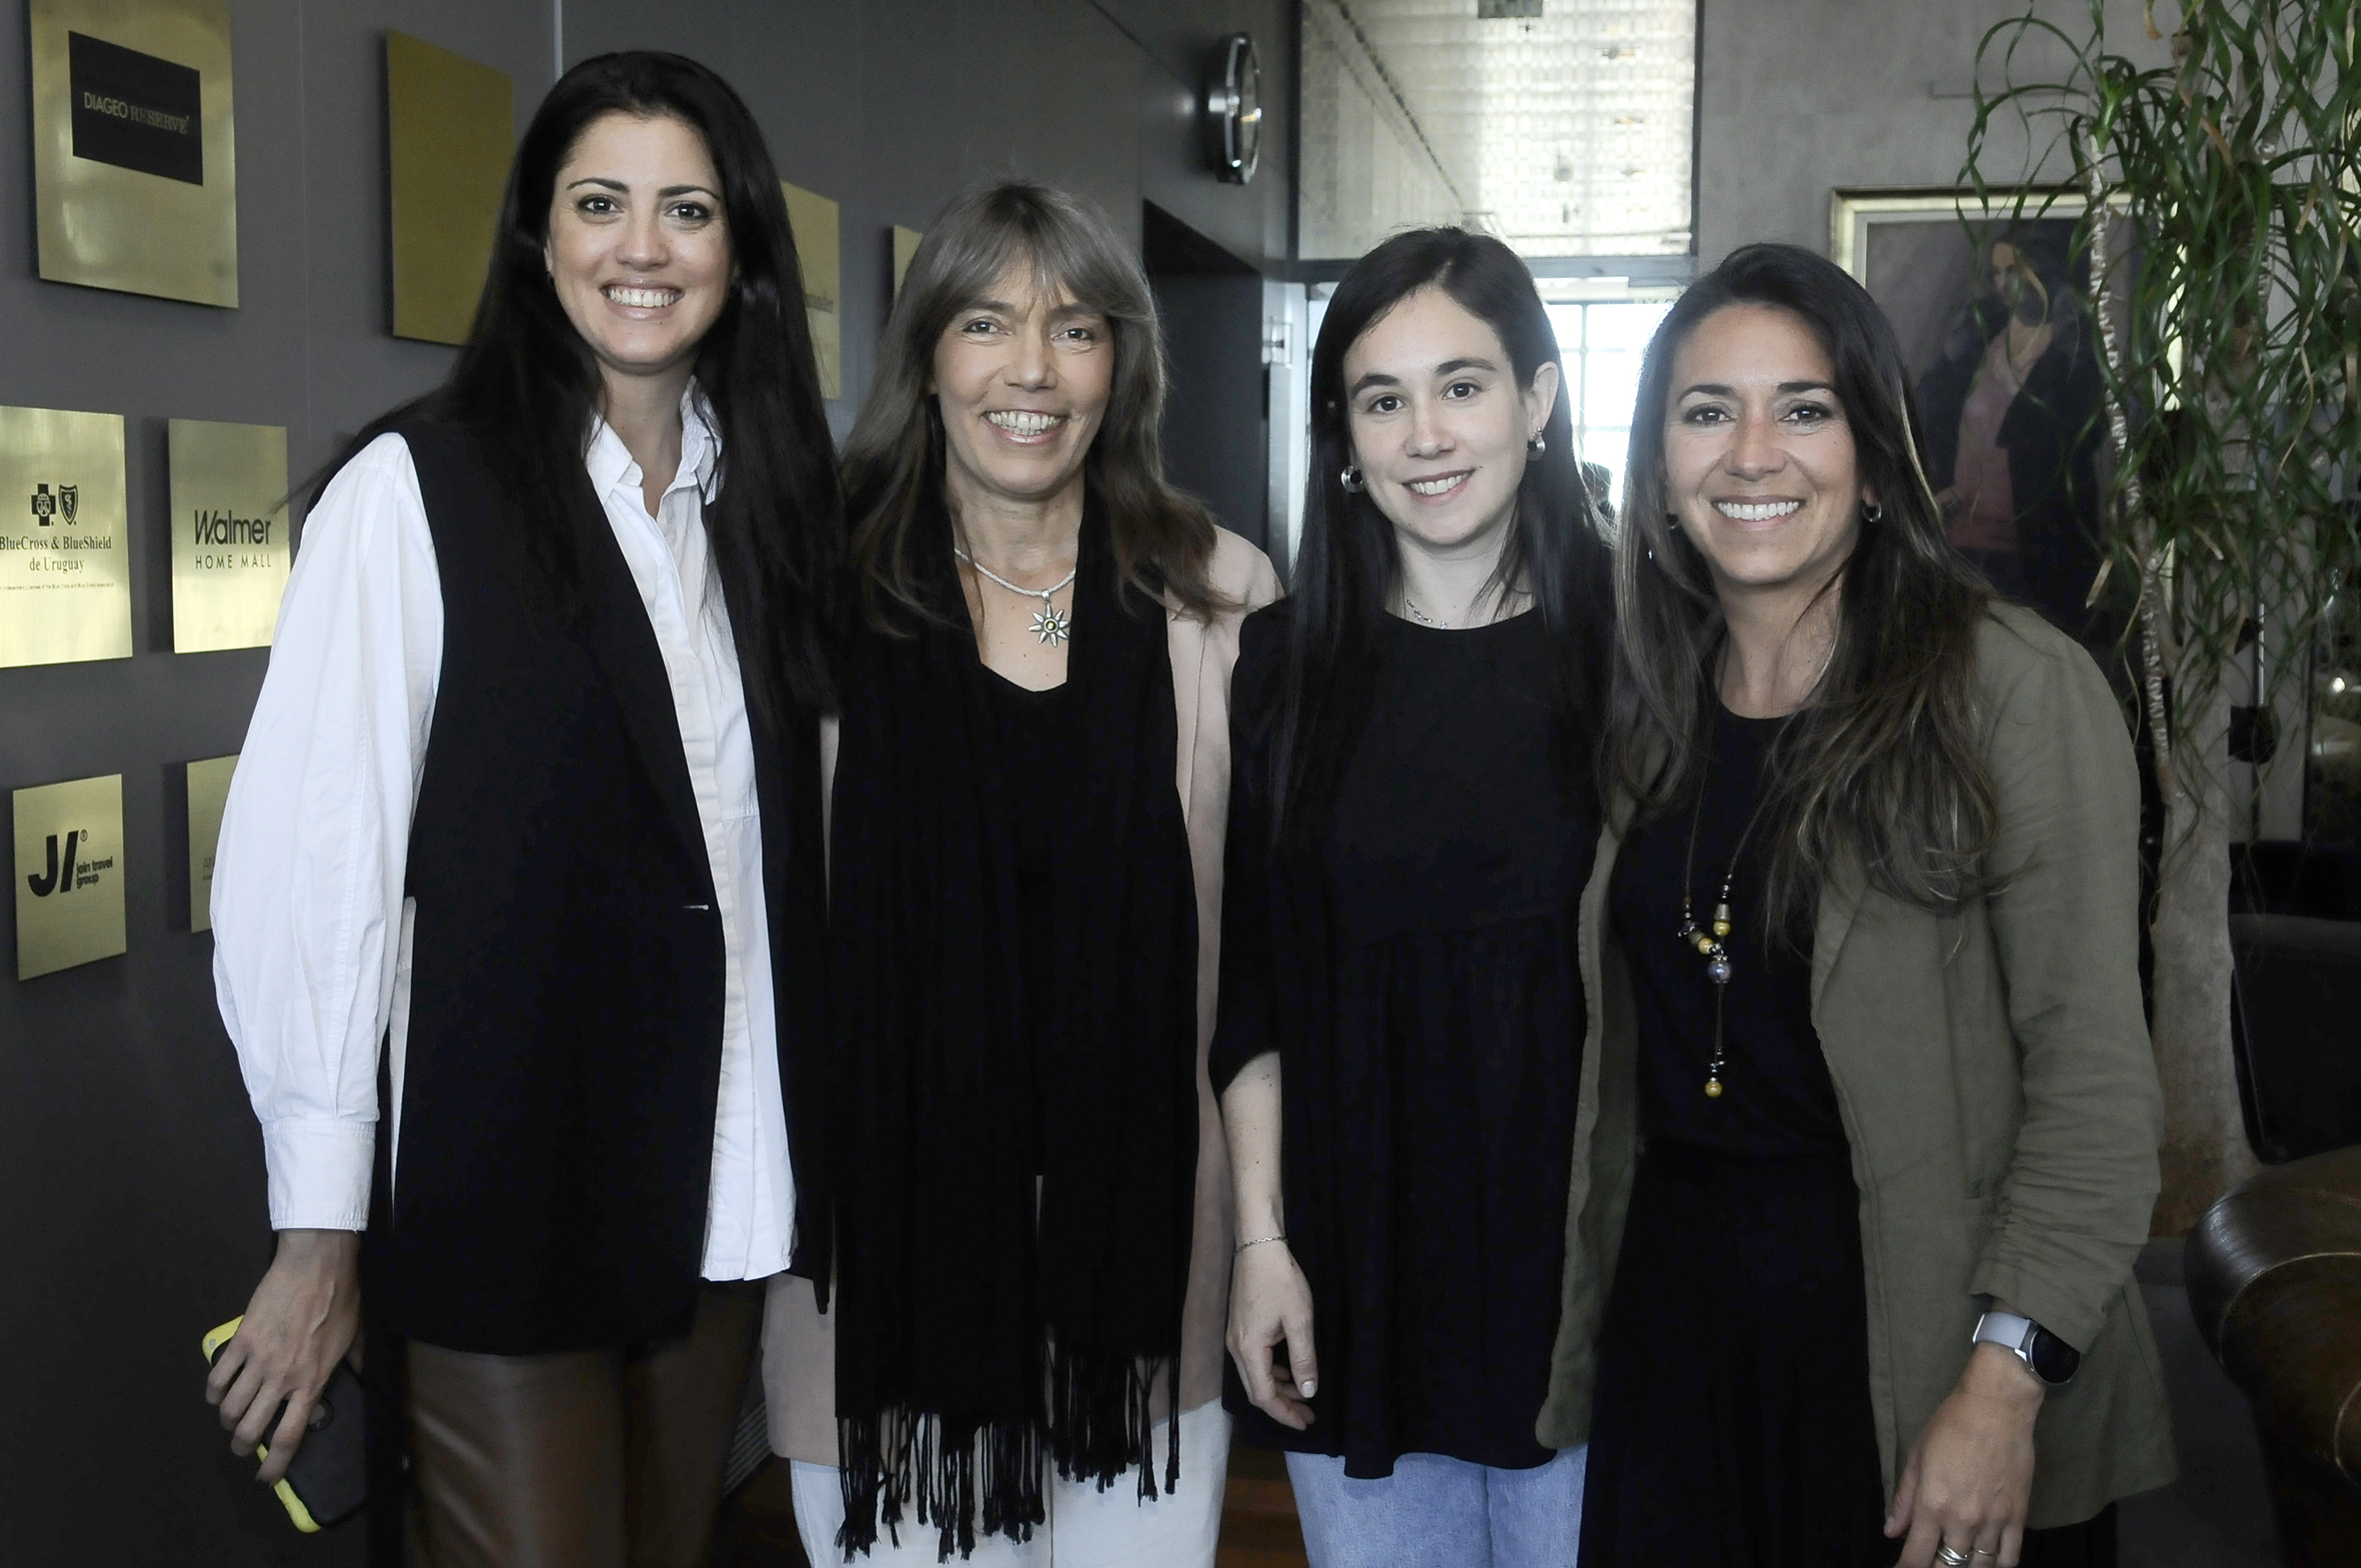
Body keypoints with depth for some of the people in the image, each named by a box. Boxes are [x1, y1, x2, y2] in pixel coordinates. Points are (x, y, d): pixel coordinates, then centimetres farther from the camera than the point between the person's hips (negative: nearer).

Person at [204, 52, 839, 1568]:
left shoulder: (768, 497, 8)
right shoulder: (415, 488, -9)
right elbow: (311, 859, -13)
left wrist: (797, 1161, 8)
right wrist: (321, 1231, -13)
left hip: (723, 1175, 5)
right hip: (501, 1180, -5)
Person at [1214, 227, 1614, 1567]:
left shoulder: (1627, 644, -4)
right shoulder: (1285, 664, 1)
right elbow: (1252, 989, 3)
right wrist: (1262, 1242, -1)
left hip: (1582, 1247, -1)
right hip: (1357, 1265, 2)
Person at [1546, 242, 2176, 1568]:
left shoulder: (2016, 688, -12)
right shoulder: (1649, 707, 5)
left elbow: (2093, 1076, -14)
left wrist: (2004, 1385, -19)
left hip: (1910, 1328, -4)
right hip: (1676, 1316, 5)